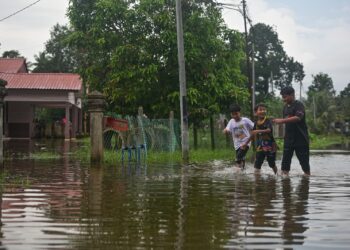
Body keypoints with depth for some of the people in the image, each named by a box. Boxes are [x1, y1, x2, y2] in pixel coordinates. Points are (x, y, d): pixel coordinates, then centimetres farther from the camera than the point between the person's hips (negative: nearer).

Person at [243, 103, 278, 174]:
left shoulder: (268, 121, -11)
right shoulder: (256, 123, 4)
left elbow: (269, 130, -28)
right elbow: (253, 134, 15)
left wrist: (259, 131, -40)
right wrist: (246, 143, 20)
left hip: (270, 146, -4)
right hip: (260, 147, 4)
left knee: (272, 164, 12)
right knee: (257, 165, -6)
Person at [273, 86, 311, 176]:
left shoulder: (299, 105, -9)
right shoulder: (286, 107, 14)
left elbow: (298, 118, -26)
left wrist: (282, 121, -28)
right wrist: (277, 120, 8)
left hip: (300, 138, -7)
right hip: (289, 138, 7)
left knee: (303, 160, 1)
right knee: (285, 159, 1)